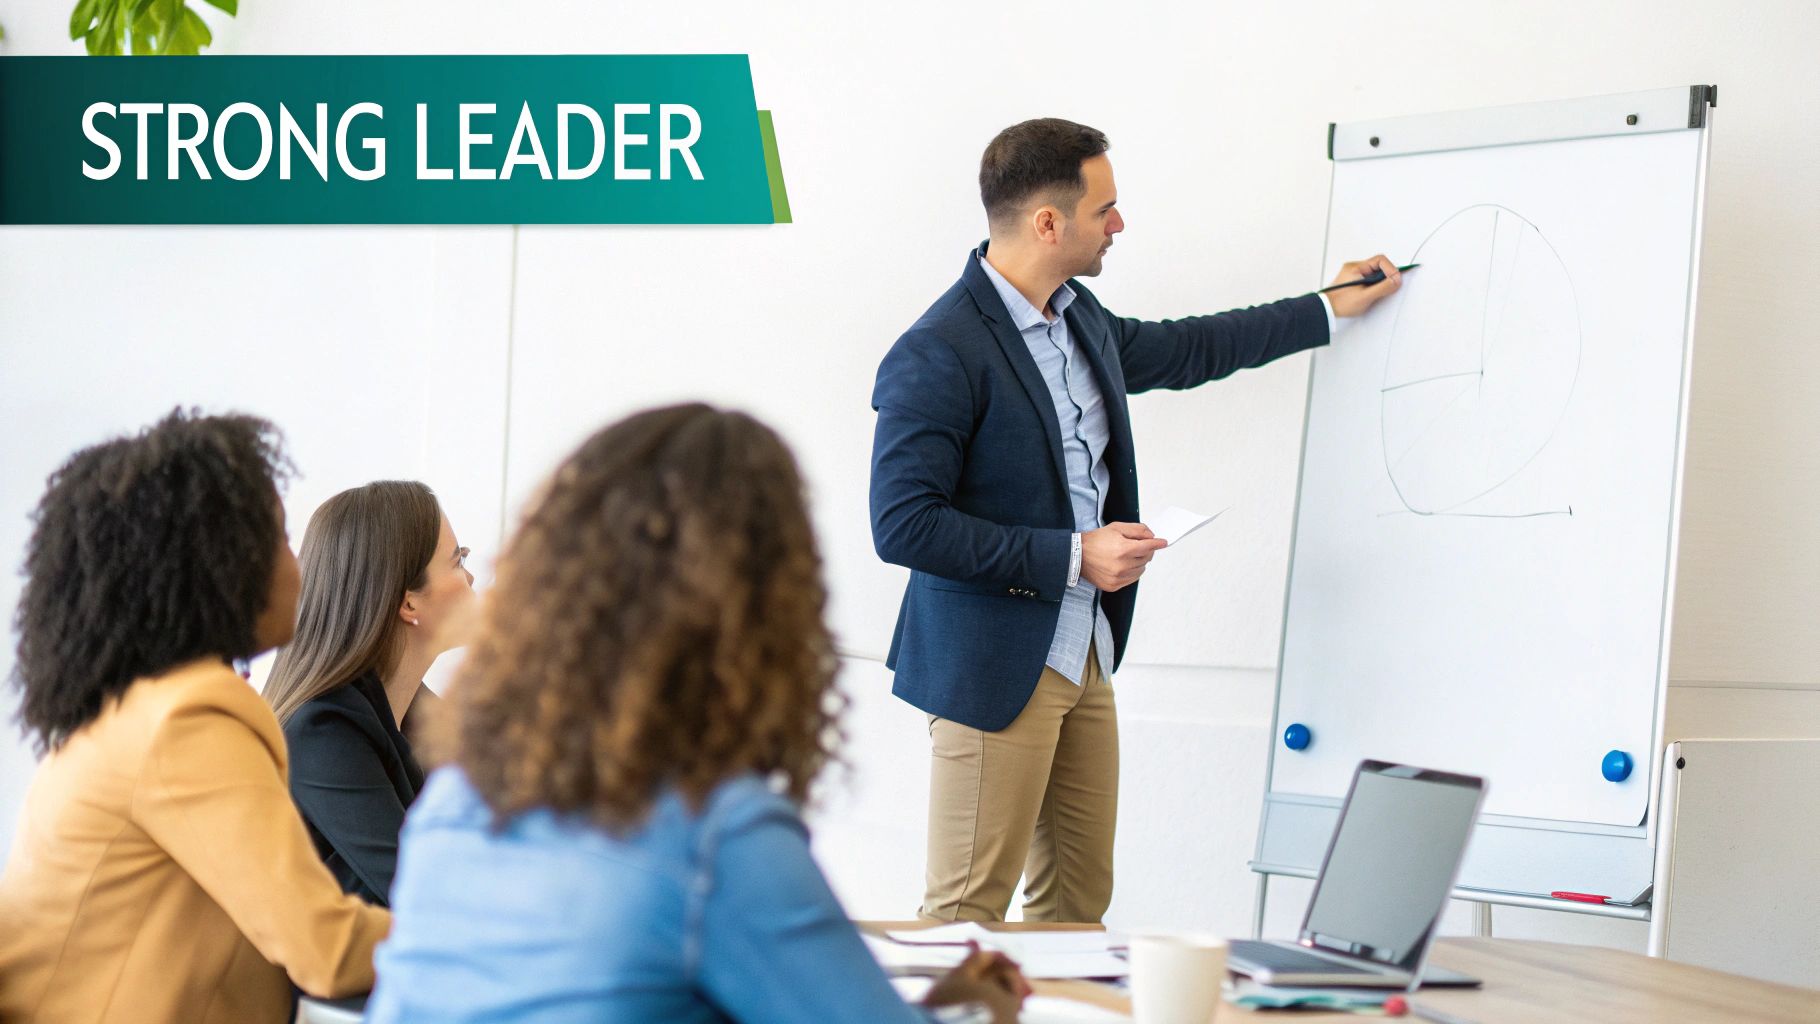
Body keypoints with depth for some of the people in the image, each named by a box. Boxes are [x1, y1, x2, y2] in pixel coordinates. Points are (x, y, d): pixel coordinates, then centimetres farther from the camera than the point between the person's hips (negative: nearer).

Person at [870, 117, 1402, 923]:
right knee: (966, 915, -5)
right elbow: (902, 525, -22)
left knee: (1079, 901, 12)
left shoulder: (1078, 317, 11)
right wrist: (1073, 556, -19)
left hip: (1084, 661, 9)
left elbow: (1182, 350, 30)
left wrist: (1331, 309, 34)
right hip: (995, 670, -9)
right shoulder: (938, 356, -18)